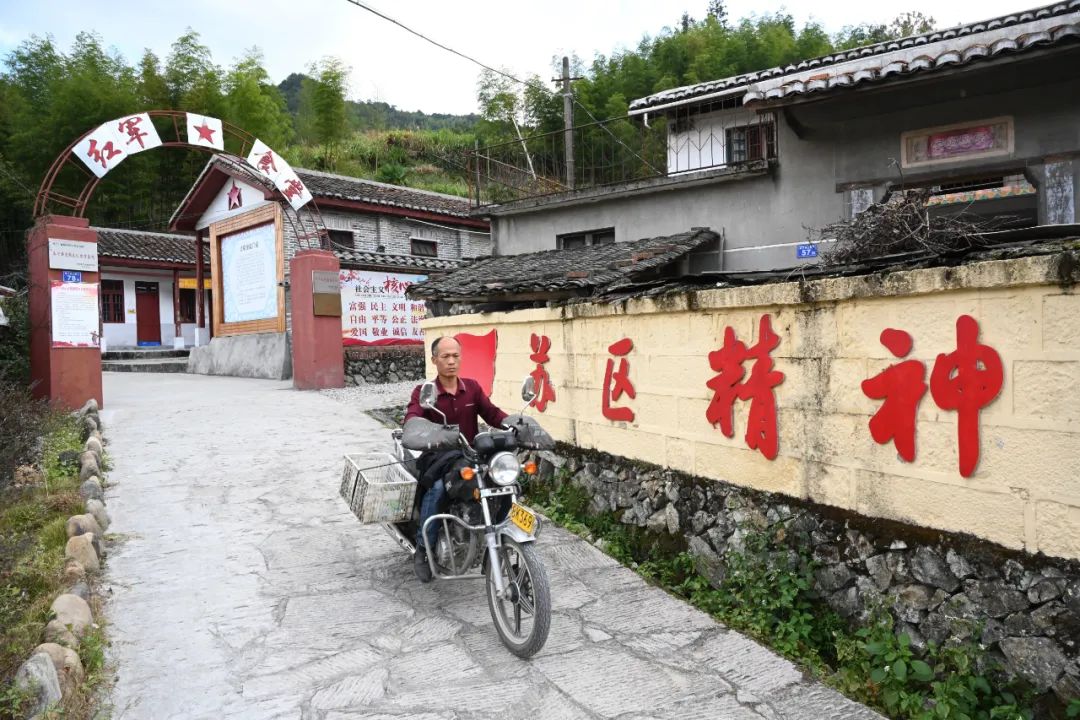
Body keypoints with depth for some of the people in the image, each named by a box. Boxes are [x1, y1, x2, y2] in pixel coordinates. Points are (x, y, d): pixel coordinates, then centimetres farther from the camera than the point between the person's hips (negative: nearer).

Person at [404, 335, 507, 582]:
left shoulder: (472, 387, 7)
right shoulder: (423, 392, -4)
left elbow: (492, 413, -2)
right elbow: (411, 417, -22)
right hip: (438, 458, -3)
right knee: (437, 488, -35)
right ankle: (423, 549, -16)